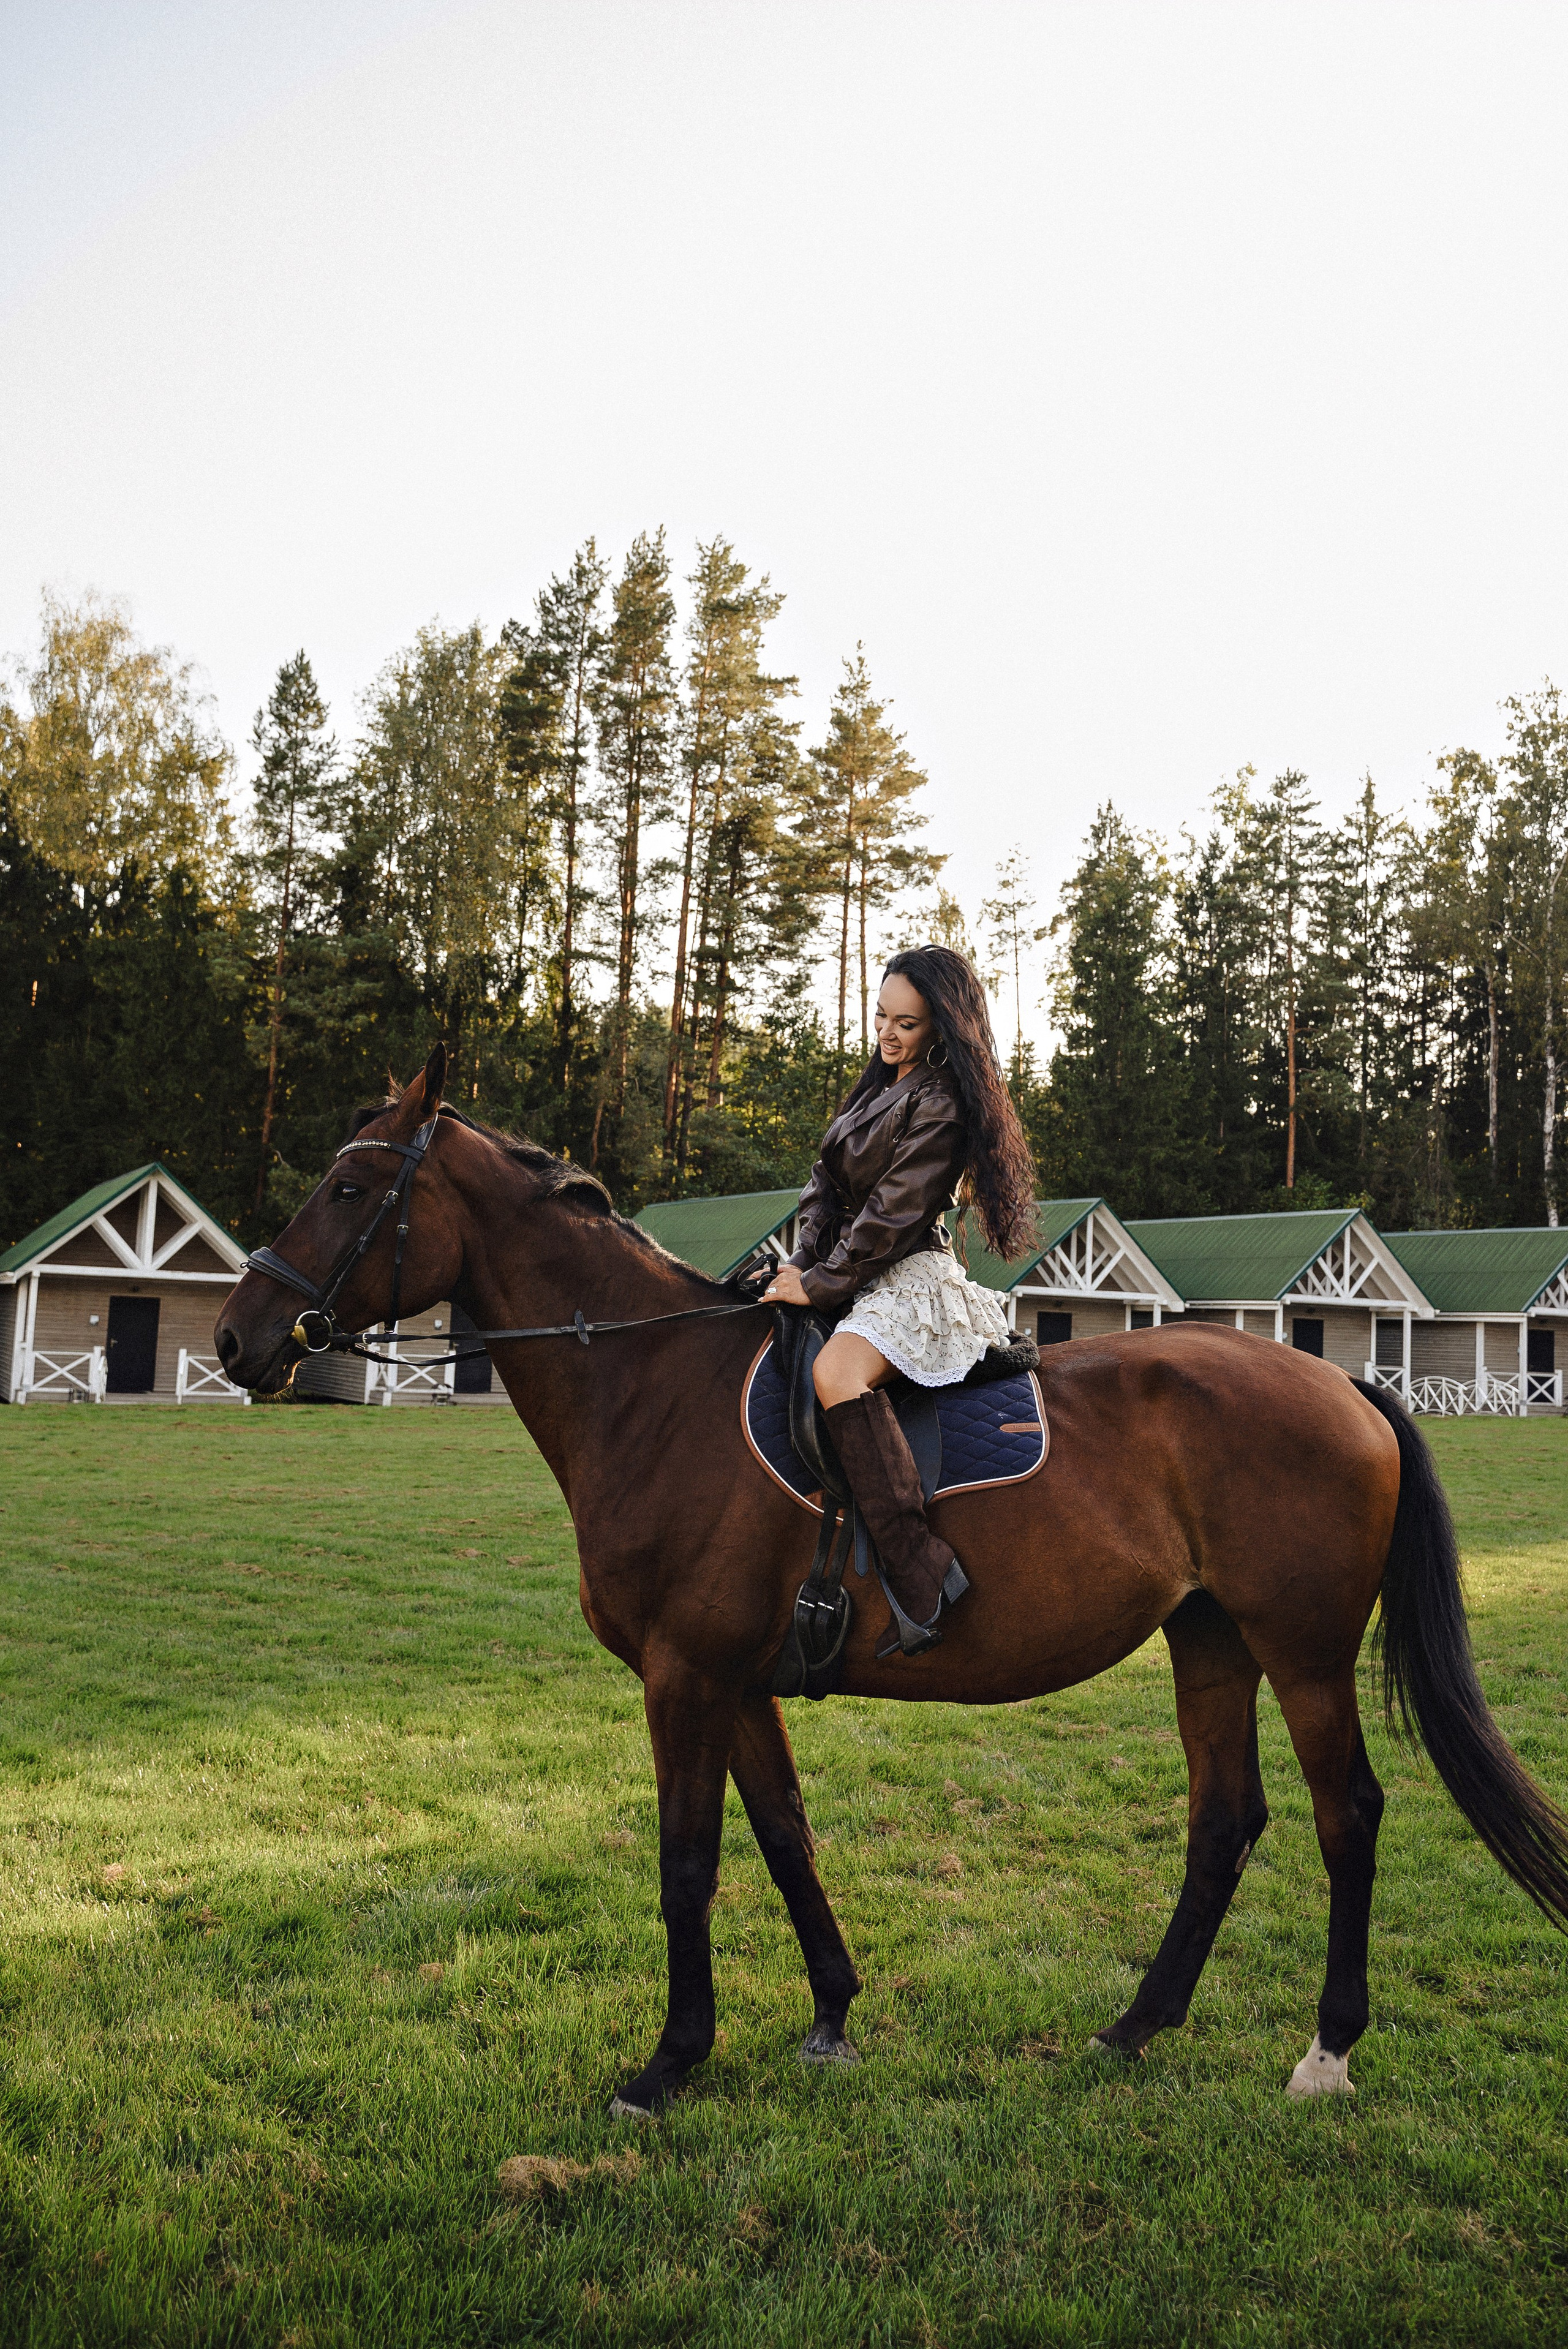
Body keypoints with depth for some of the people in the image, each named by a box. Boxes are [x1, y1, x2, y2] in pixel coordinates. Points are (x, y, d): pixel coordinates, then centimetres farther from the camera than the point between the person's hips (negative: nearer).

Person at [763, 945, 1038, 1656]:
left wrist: (820, 1285, -13)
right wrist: (803, 1264, 1)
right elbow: (828, 1183, 16)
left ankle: (922, 1572, -41)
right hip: (856, 1275, 11)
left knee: (837, 1372, -38)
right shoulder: (880, 1088, 18)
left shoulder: (943, 1102, -11)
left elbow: (892, 1212, -16)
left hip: (912, 1278, -11)